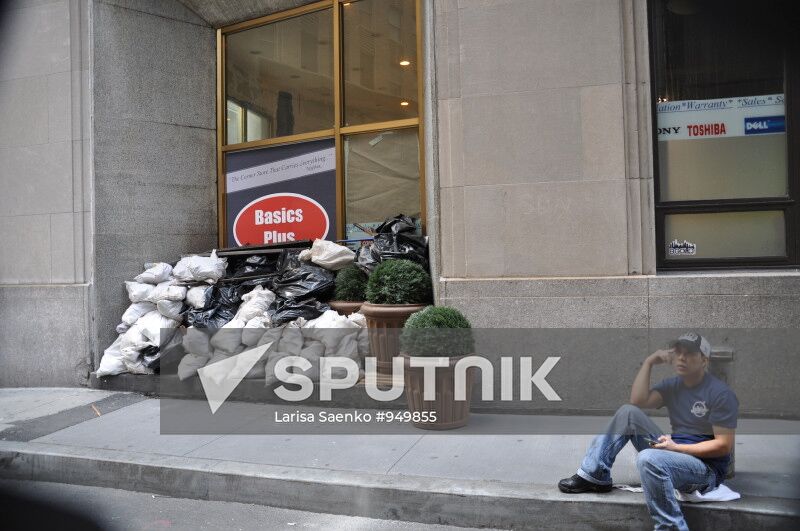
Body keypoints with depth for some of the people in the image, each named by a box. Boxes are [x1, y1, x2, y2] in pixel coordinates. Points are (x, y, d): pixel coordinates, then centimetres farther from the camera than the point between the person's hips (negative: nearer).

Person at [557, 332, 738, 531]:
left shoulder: (720, 393, -11)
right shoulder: (672, 385, 10)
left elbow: (724, 445, -15)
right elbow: (638, 401, -6)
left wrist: (676, 447, -19)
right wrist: (649, 362, -6)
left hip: (707, 468, -7)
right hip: (675, 453, 7)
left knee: (649, 458, -37)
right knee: (628, 412, -5)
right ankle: (594, 475, -7)